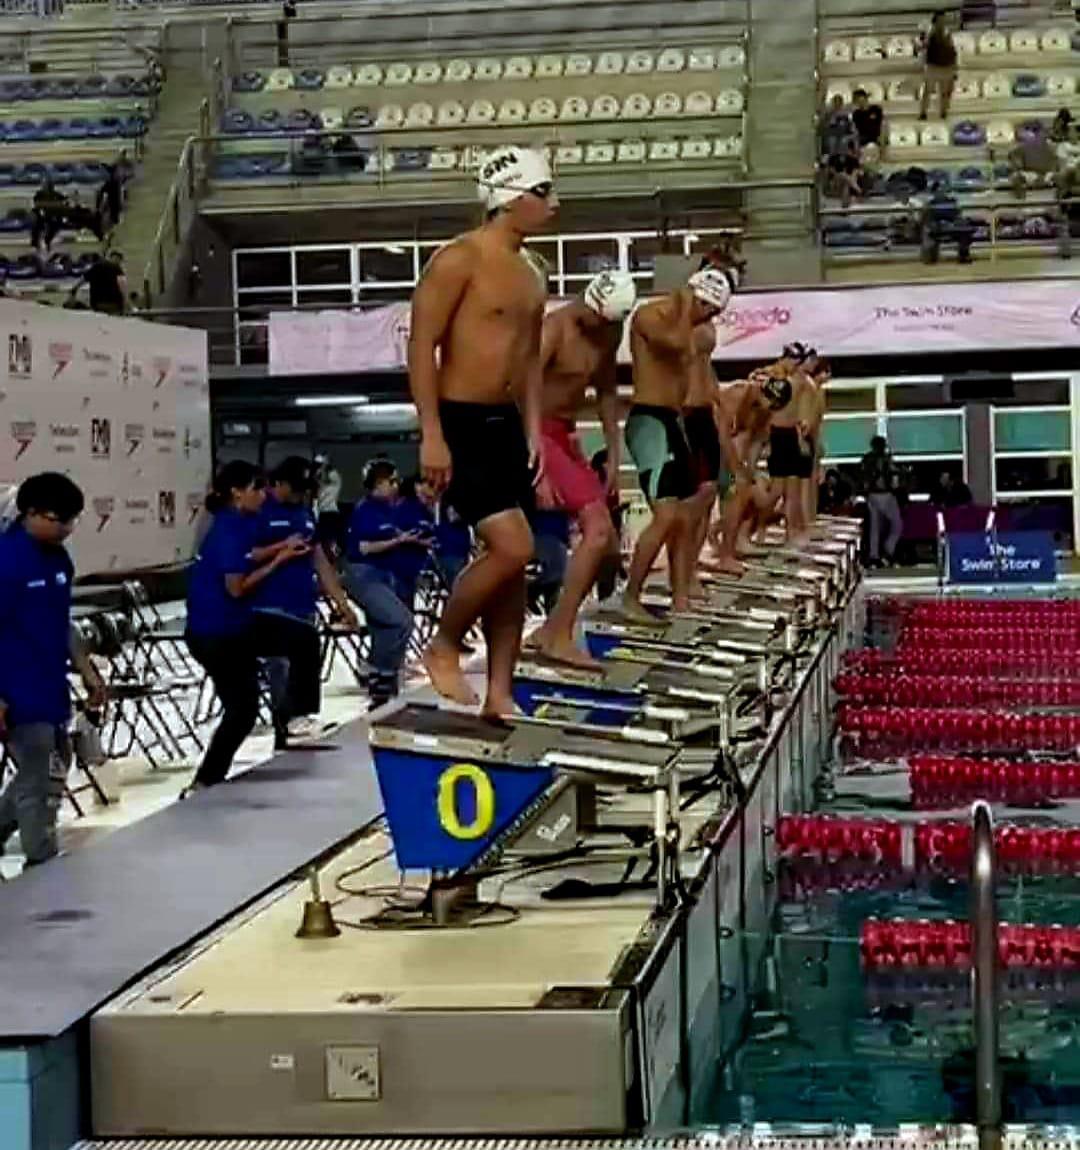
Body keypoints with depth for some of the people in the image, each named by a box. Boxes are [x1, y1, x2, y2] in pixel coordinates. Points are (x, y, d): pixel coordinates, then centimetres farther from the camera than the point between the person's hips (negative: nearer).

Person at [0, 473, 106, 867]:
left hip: (52, 690, 9)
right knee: (39, 785, 1)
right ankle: (44, 866, 14)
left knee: (50, 776, 20)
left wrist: (87, 672, 15)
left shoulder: (58, 558, 8)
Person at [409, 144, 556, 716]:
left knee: (512, 559, 7)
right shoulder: (459, 259, -11)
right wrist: (431, 434, -20)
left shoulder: (531, 278, 15)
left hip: (505, 424, 9)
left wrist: (534, 429, 12)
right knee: (512, 547, -17)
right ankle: (443, 648, 4)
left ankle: (500, 693, 14)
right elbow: (421, 346, -15)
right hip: (459, 424, -9)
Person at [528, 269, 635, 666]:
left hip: (566, 437, 9)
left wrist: (613, 454, 14)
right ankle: (560, 637, -17)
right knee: (597, 526, -20)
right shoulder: (554, 329, -20)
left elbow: (606, 392, 18)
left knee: (606, 542, 6)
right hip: (536, 435, -9)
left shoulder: (610, 333, 5)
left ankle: (550, 629, 15)